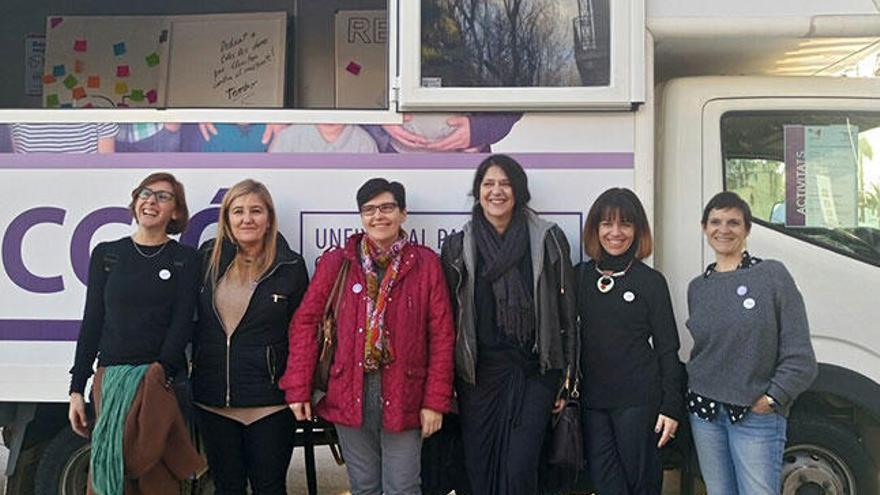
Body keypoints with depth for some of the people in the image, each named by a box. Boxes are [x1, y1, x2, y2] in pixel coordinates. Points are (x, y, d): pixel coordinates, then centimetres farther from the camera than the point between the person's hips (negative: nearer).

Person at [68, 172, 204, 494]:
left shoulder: (185, 259, 5)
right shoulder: (106, 254, 11)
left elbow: (182, 323, -2)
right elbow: (92, 321, 9)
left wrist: (160, 369, -18)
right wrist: (77, 389, 4)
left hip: (163, 376, -2)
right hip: (111, 374, 2)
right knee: (112, 460, 1)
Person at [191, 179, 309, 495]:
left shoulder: (290, 266, -4)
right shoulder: (208, 258, 3)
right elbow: (191, 317, 13)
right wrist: (193, 363, 10)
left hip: (269, 401, -3)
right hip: (213, 398, 3)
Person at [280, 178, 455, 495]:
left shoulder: (425, 264, 1)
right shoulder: (335, 263, 4)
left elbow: (442, 334, -1)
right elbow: (306, 322, 3)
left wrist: (435, 400, -5)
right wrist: (298, 389, -4)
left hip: (404, 395, -1)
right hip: (349, 394, 2)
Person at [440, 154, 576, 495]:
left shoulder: (548, 240, 3)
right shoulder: (458, 247, 7)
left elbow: (566, 314, 3)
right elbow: (447, 317, 8)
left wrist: (567, 379, 0)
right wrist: (447, 385, 5)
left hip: (533, 374, -2)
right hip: (478, 375, 2)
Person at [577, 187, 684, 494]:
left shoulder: (651, 281, 0)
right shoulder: (579, 276, 7)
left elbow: (667, 348, 0)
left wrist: (671, 406, -5)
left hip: (638, 400, -3)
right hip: (592, 400, 3)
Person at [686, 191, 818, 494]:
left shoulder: (773, 275, -5)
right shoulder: (697, 287, 9)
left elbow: (799, 356, -8)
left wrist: (771, 398, -9)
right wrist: (695, 395, 2)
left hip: (757, 416, -4)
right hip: (705, 412, 4)